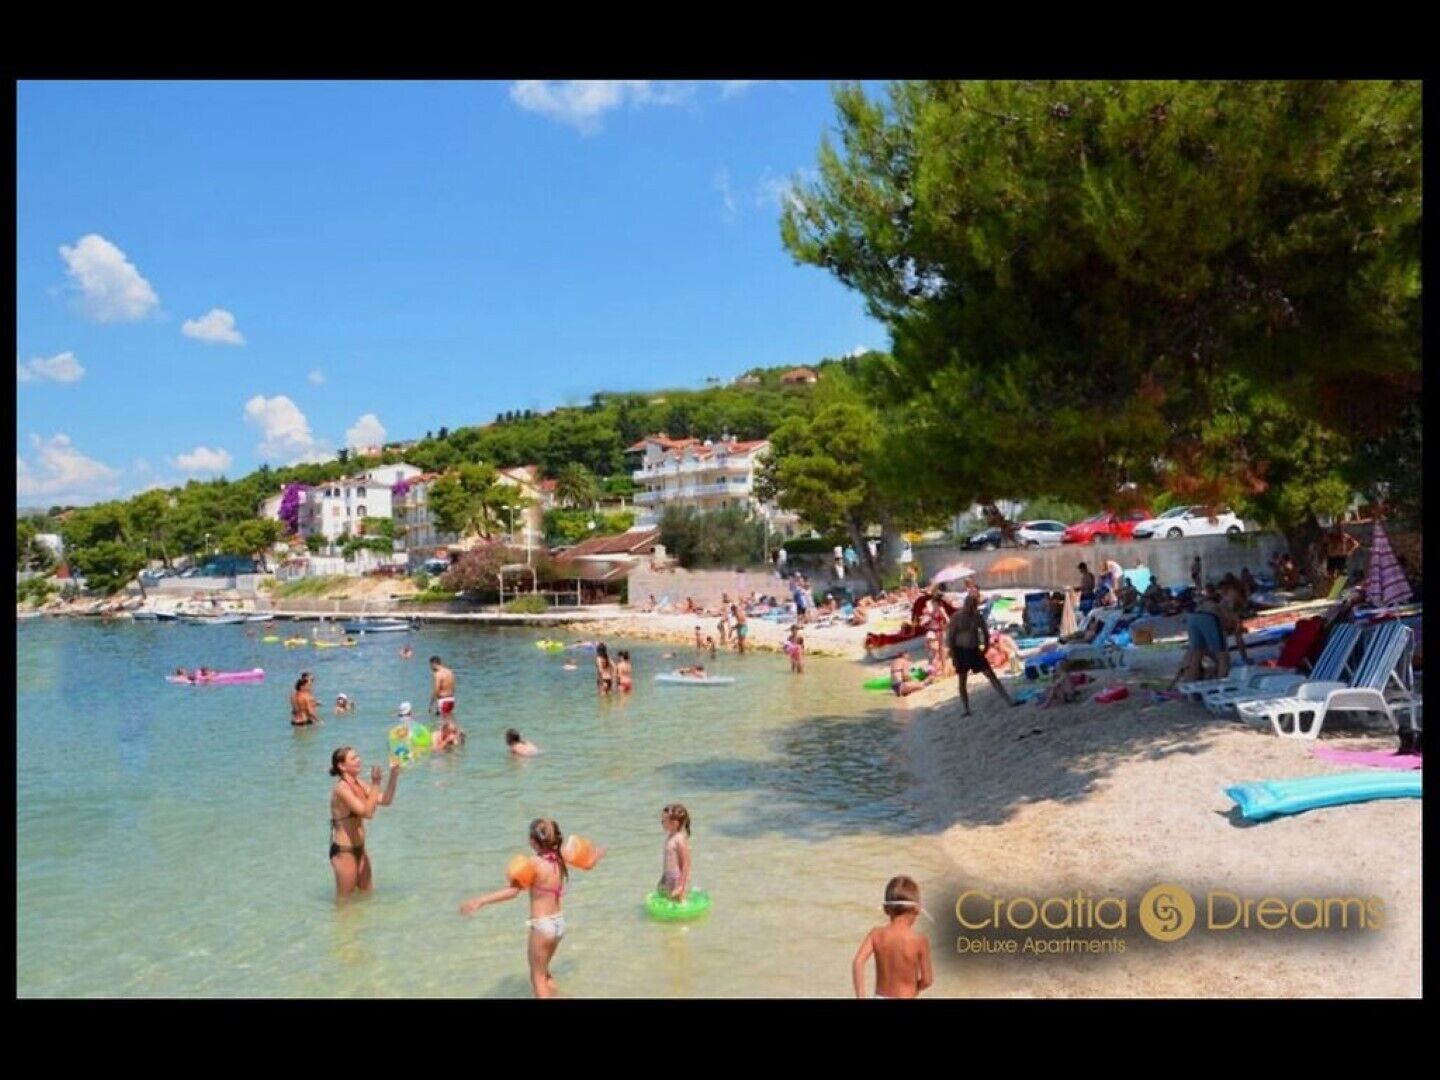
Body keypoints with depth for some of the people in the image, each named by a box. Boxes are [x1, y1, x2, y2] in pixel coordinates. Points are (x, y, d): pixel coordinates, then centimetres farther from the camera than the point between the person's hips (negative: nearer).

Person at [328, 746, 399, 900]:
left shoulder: (358, 784, 5)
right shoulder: (341, 788, -21)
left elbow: (385, 800, 5)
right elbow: (367, 812, -29)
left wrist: (394, 776, -6)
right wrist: (375, 784, -31)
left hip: (359, 849, 8)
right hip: (343, 851, -8)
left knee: (366, 894, 18)